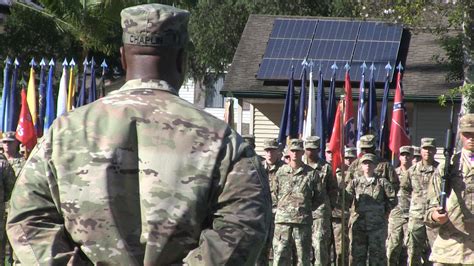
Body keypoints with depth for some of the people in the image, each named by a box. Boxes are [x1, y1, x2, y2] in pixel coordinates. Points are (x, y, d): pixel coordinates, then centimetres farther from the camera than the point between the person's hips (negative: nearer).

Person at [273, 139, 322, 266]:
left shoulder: (311, 173, 3)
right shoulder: (281, 172, 9)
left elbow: (318, 198, 9)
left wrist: (305, 209, 7)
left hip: (303, 221, -1)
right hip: (282, 220, 1)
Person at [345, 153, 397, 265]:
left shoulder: (382, 182, 4)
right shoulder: (355, 182, 7)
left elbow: (392, 199, 5)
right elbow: (347, 198, -1)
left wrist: (386, 211, 4)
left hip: (377, 224, -1)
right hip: (358, 223, 1)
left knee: (377, 253, 2)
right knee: (357, 253, 4)